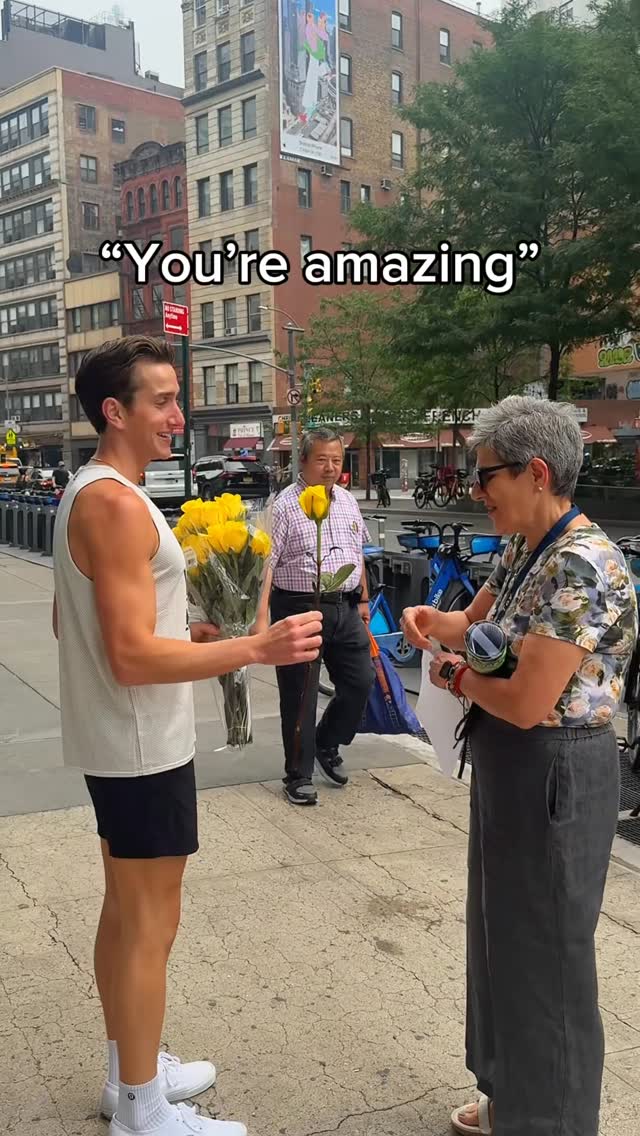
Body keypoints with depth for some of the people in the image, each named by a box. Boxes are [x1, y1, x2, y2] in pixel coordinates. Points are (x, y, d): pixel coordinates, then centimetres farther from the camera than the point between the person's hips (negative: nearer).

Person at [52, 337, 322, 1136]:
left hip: (115, 741, 10)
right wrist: (256, 648, -26)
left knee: (125, 911, 20)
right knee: (150, 925, 4)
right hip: (141, 746, -10)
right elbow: (133, 658, -27)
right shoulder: (116, 502, -22)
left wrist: (190, 632, 15)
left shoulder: (87, 493, 10)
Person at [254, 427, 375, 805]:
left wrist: (363, 600, 20)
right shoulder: (285, 505, -10)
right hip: (300, 608, -6)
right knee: (299, 697, 3)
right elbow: (266, 564, -16)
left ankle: (327, 745, 33)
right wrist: (262, 618, -23)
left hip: (345, 608, 6)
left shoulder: (348, 501, 11)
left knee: (361, 682, 9)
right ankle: (299, 776, 17)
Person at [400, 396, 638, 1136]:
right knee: (503, 938, 22)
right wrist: (432, 622, -4)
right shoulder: (523, 550, 5)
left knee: (544, 957, 8)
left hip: (551, 776, -10)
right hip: (508, 768, 10)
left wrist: (453, 676, -9)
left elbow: (526, 702, -27)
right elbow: (477, 623, 19)